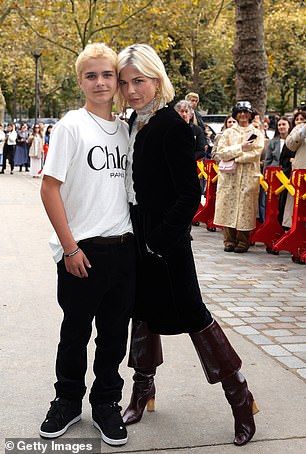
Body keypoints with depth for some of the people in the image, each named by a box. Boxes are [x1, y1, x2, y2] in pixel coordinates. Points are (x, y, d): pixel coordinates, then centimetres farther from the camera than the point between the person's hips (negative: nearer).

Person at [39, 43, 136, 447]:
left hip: (123, 247, 4)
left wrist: (135, 235, 7)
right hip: (83, 250, -4)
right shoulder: (71, 126, -7)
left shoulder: (126, 128, 9)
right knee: (75, 331, 10)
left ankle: (106, 404, 30)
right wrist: (70, 247, -13)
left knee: (115, 333, 12)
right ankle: (68, 402, 31)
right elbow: (50, 188, -10)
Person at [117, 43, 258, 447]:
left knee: (190, 313, -1)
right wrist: (138, 236, 8)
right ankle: (144, 388, 33)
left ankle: (239, 397, 14)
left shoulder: (171, 125, -16)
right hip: (139, 238, 8)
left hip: (166, 242, -8)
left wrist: (159, 239, -17)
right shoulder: (134, 122, 8)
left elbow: (191, 195, -18)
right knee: (144, 308, 16)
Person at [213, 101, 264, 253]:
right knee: (228, 206, -3)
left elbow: (256, 153, -5)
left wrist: (234, 157, -10)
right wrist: (241, 147, -9)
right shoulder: (228, 132, 13)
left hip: (249, 176, -1)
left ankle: (243, 242, 3)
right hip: (229, 176, 1)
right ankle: (229, 241, 5)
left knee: (245, 207, -4)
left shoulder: (257, 133, 10)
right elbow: (220, 153, 0)